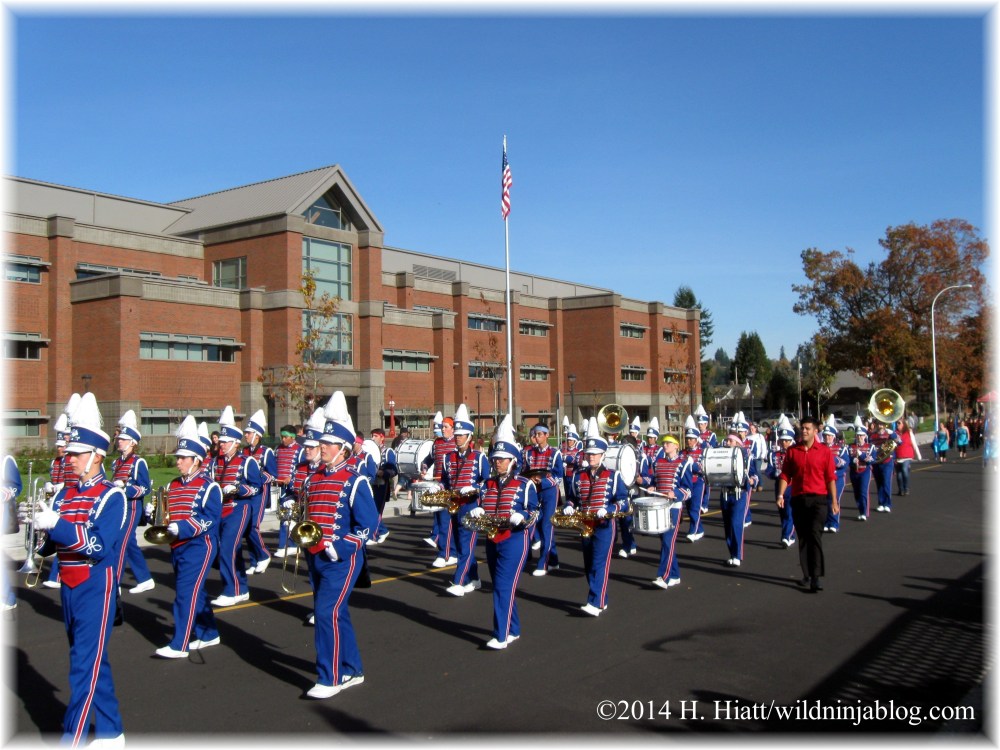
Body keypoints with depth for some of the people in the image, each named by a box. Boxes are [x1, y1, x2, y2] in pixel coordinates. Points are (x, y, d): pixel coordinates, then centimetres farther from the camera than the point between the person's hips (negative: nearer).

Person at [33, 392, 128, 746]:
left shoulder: (112, 496, -11)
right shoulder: (64, 493, 9)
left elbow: (100, 546, -22)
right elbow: (49, 544, 10)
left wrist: (57, 525, -29)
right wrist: (39, 526, -11)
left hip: (96, 589, -7)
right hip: (69, 588, 7)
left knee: (85, 666, -6)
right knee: (93, 662, 16)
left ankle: (71, 741, -3)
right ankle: (110, 733, 28)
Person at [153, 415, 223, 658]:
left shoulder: (208, 487, -10)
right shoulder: (173, 485, 12)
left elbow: (209, 519, -17)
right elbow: (166, 513, 19)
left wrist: (181, 527, -26)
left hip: (199, 547, -8)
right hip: (177, 547, 8)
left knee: (185, 592, -9)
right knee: (195, 592, 15)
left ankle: (179, 645, -5)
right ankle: (209, 635, 28)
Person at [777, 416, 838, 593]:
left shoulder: (825, 451, -1)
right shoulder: (792, 451, 4)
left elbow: (831, 477, -1)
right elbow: (785, 475, 5)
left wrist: (834, 500, -4)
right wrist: (781, 495, -6)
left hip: (818, 499, -3)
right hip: (798, 499, 3)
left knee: (815, 535, -12)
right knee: (803, 538, 9)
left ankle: (817, 577, -12)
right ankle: (807, 574, 21)